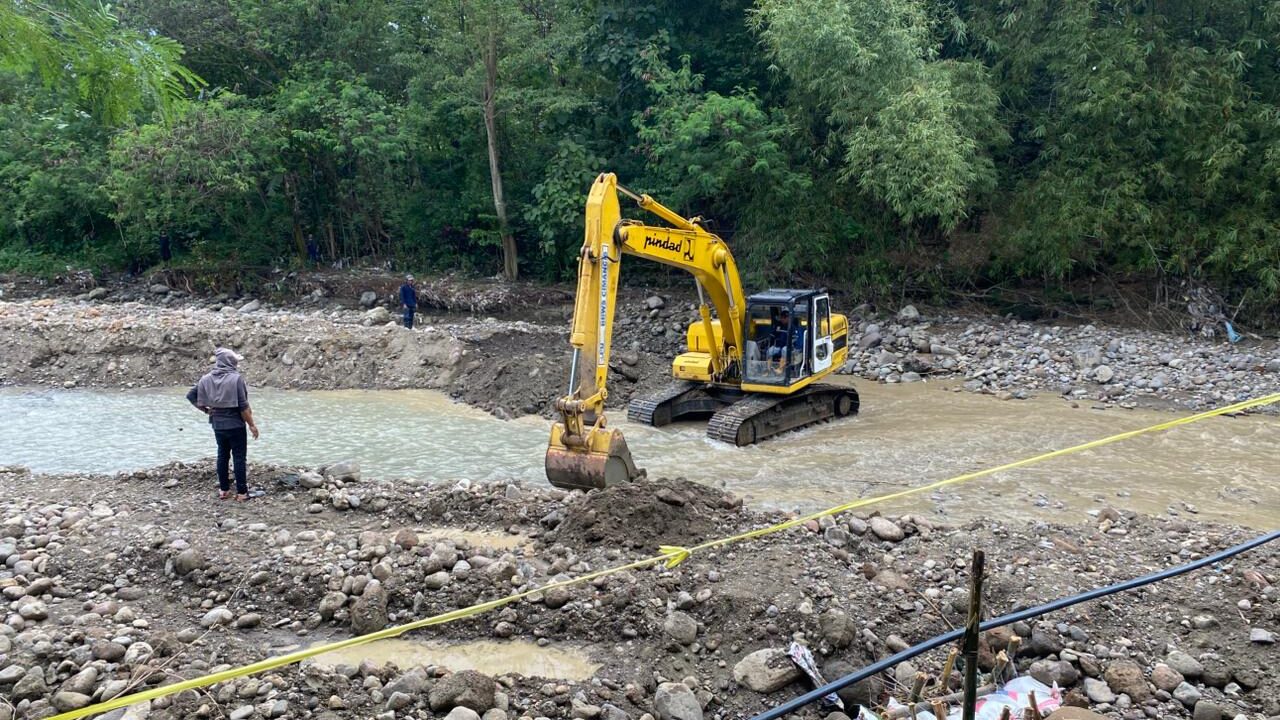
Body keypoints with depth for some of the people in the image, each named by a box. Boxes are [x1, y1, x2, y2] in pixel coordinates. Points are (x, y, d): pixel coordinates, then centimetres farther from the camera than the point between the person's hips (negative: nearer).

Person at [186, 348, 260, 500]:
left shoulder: (206, 379, 0)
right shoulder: (236, 378, -17)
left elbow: (190, 396, 5)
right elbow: (243, 406, -17)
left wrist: (206, 410, 11)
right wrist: (251, 425, -8)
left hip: (217, 425, 5)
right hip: (236, 425, -5)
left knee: (222, 455, 16)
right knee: (239, 457, 2)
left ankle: (223, 489, 22)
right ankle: (242, 492, 5)